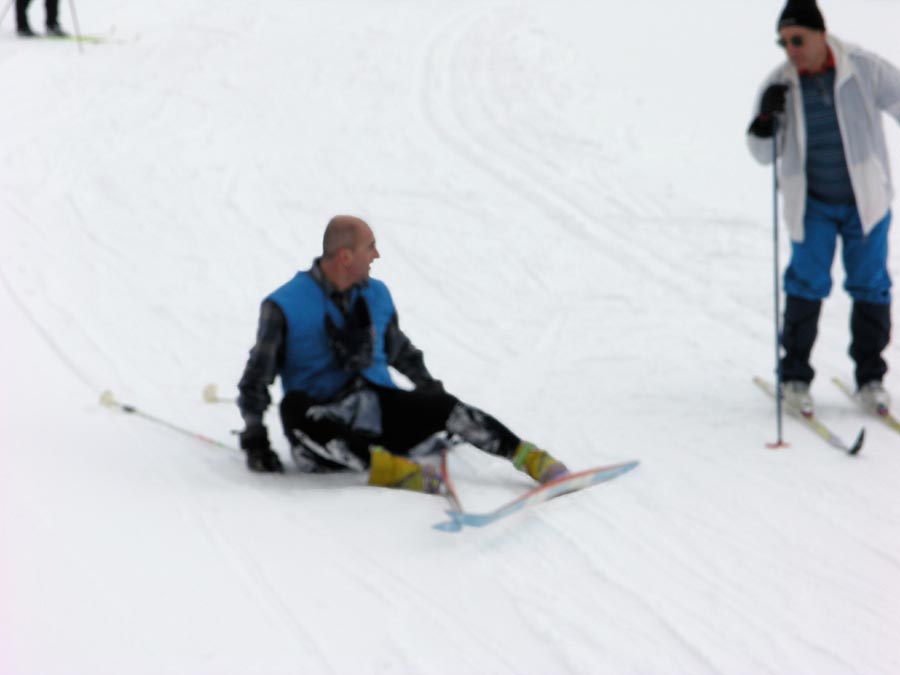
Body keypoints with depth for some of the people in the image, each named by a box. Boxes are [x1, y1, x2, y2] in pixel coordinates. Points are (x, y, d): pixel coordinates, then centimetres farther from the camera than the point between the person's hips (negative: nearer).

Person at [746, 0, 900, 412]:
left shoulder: (865, 70, -14)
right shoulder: (780, 85, -9)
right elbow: (764, 154, -3)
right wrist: (765, 120, -23)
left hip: (865, 200, 0)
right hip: (811, 204, 0)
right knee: (807, 283, -5)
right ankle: (794, 376, 8)